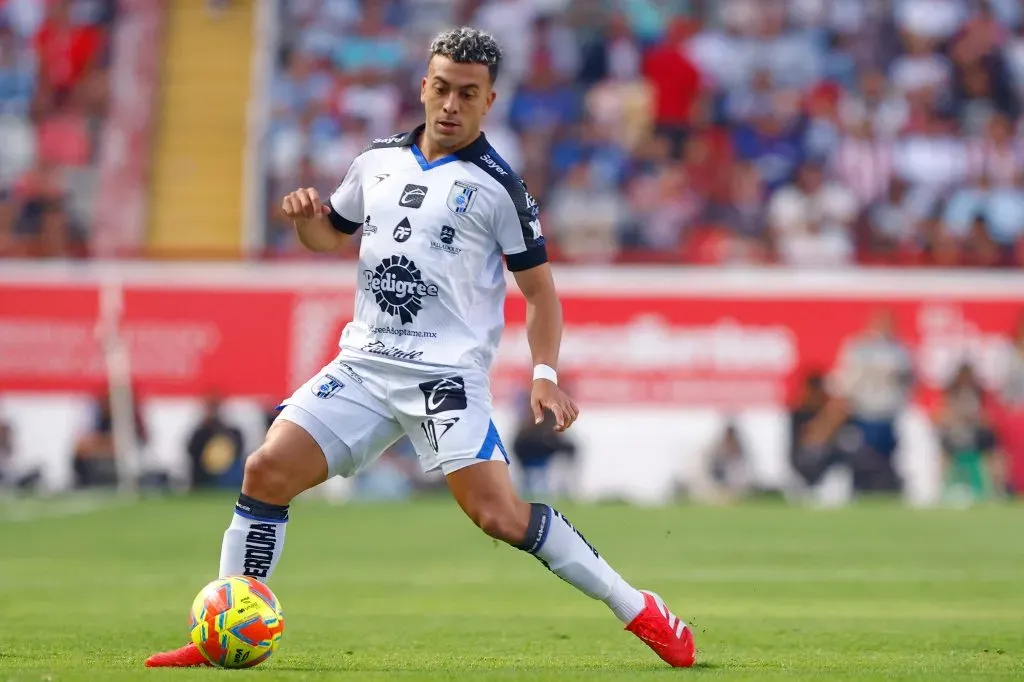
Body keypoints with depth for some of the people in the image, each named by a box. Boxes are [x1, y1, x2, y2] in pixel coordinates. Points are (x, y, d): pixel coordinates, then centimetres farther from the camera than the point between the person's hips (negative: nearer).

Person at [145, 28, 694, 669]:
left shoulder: (497, 186, -3)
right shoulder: (378, 161, 12)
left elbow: (540, 288, 1)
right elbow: (331, 235, 27)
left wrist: (545, 373, -12)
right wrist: (306, 216, 4)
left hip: (447, 373, -5)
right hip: (365, 363, 5)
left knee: (498, 513, -19)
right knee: (267, 470, -9)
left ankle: (638, 609, -7)